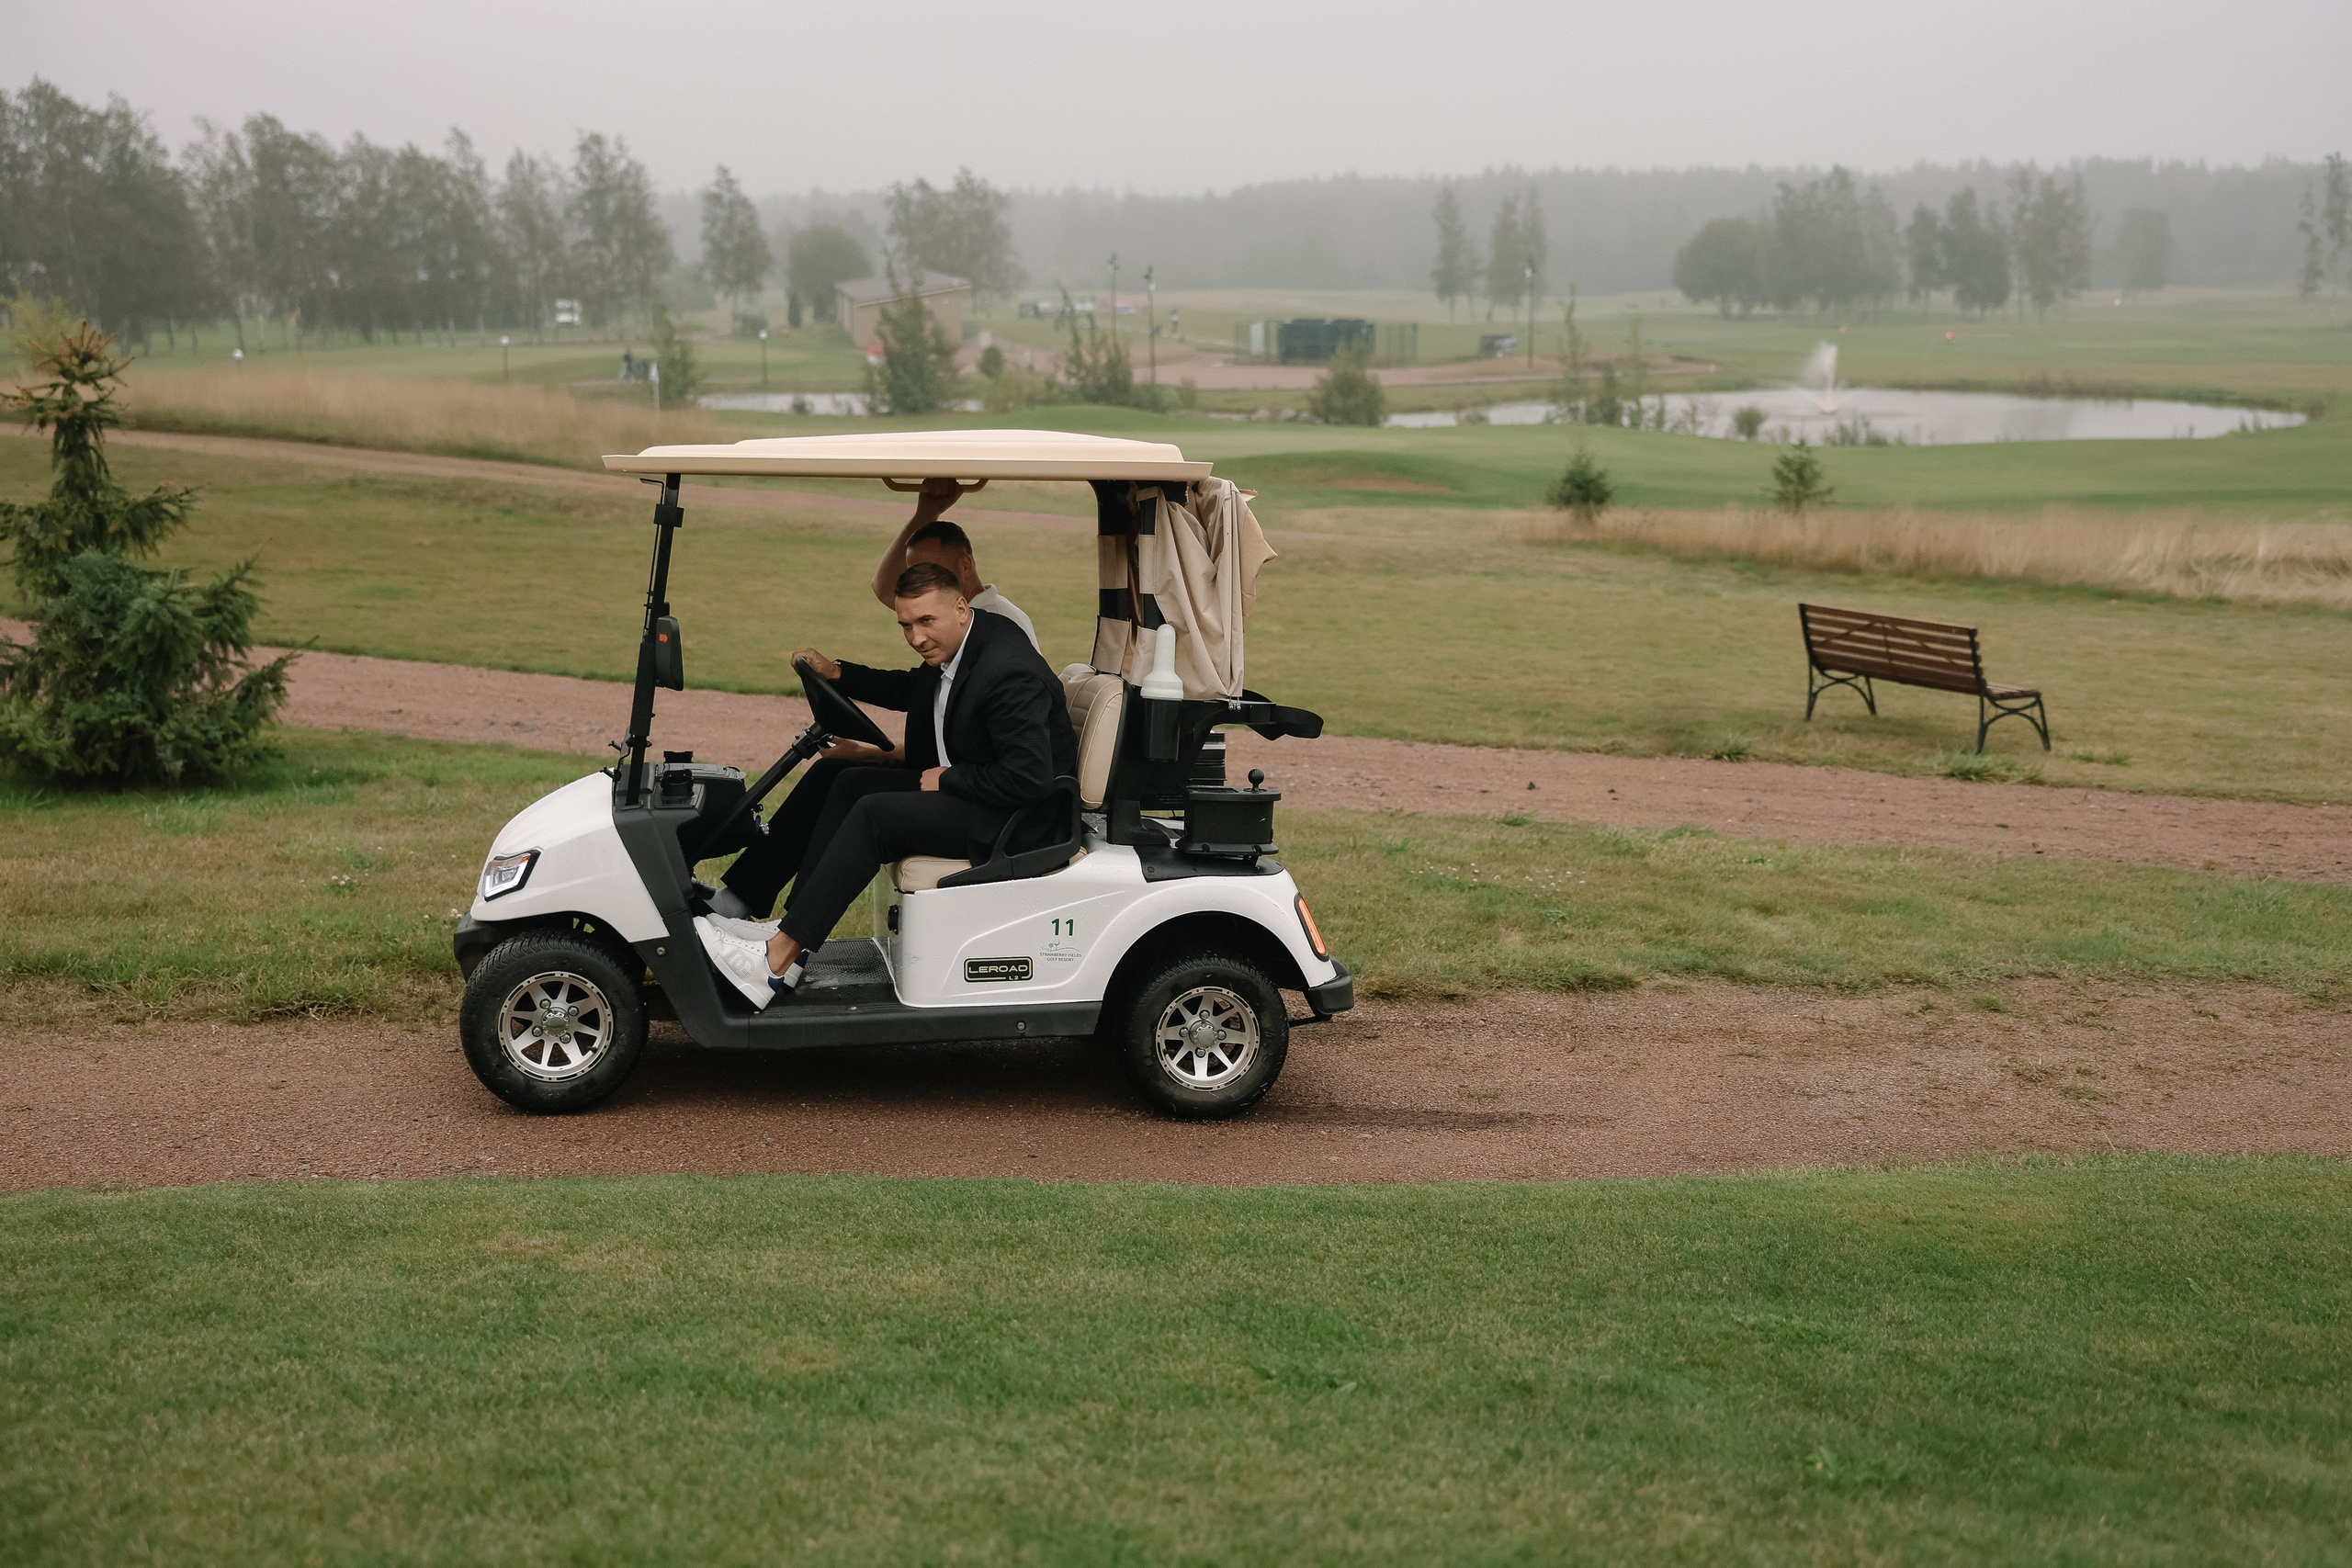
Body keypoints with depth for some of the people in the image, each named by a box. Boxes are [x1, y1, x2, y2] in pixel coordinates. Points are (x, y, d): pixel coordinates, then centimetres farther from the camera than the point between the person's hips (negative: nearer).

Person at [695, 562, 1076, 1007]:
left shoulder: (1009, 671, -25)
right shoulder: (949, 647, 5)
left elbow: (1030, 779, -31)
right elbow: (911, 689, 28)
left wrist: (947, 779, -19)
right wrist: (838, 674, 14)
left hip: (1017, 817, -10)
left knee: (874, 814, -25)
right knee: (833, 776, 4)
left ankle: (779, 961, -23)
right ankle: (736, 899, 3)